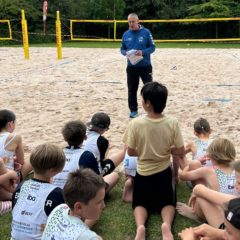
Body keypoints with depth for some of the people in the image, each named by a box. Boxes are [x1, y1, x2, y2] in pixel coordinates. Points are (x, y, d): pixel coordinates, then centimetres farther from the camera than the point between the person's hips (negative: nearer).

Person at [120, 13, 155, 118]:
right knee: (132, 89, 7)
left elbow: (152, 47, -4)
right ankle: (133, 110, 19)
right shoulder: (126, 34, 4)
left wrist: (143, 52, -21)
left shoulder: (146, 32, -5)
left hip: (145, 66, -3)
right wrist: (126, 53, -13)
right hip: (131, 67, 3)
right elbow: (122, 49, 10)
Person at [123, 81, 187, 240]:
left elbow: (131, 152, -9)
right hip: (164, 172, 1)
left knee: (140, 203, 16)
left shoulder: (136, 123, -20)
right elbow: (181, 152, -8)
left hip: (143, 172, -1)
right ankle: (167, 225, -14)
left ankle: (140, 226, -14)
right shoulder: (172, 123, -16)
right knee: (168, 202, 16)